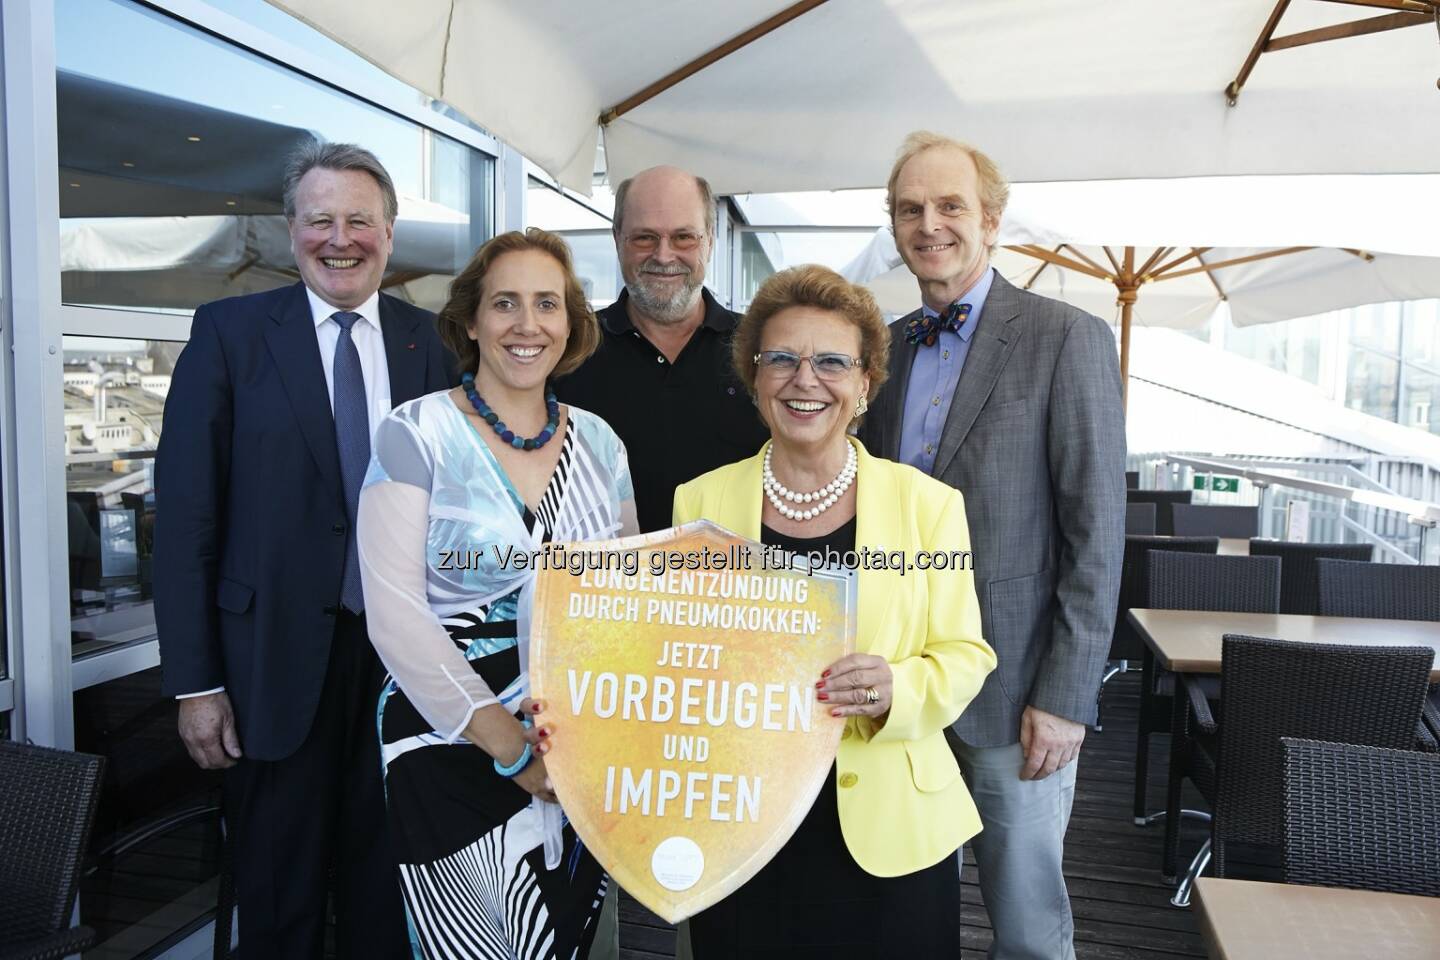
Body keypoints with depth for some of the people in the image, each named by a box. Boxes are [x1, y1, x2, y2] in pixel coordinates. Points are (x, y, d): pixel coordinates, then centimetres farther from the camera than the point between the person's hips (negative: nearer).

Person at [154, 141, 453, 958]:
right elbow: (186, 513, -5)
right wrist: (195, 681, -8)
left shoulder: (432, 341, 3)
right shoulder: (231, 331, -3)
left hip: (405, 653, 2)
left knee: (387, 876, 17)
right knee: (279, 894, 14)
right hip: (278, 657, -2)